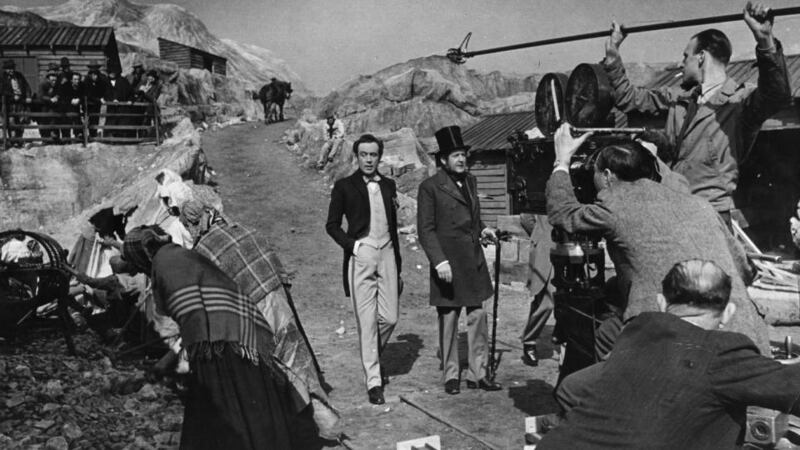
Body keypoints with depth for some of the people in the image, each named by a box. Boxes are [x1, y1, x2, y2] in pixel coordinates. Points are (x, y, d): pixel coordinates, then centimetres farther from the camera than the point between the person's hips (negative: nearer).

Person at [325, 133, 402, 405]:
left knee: (390, 317, 2)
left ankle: (372, 358, 30)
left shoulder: (388, 186, 14)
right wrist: (352, 244, -11)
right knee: (366, 320, -3)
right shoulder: (344, 187, 2)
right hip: (361, 257, -4)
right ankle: (373, 380, 5)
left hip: (386, 254, 4)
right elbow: (332, 225, 4)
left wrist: (398, 265, 17)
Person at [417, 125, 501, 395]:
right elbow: (426, 229, -10)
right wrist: (439, 261, -18)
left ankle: (478, 374, 18)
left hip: (473, 261, 6)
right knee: (448, 319, 4)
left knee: (478, 316, 8)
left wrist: (482, 230, 5)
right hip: (448, 264, -6)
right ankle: (451, 375, 18)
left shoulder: (470, 181, 13)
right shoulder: (430, 187, -8)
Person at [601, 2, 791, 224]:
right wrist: (612, 55, 19)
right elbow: (629, 98, 25)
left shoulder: (740, 100, -3)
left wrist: (765, 41, -37)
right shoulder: (679, 100, 18)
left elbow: (778, 95, -23)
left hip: (710, 212, -6)